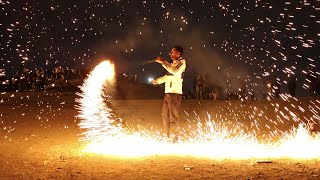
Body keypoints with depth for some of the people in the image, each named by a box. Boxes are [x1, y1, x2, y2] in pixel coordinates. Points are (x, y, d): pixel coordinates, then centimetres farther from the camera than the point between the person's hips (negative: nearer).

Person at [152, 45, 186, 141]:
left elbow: (174, 71, -23)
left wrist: (163, 62, -19)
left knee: (173, 117, -8)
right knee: (165, 115, 12)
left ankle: (175, 139, -1)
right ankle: (167, 137, 22)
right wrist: (157, 81, 28)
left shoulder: (182, 62, -5)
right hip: (167, 93, 9)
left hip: (175, 93, -9)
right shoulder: (173, 63, 20)